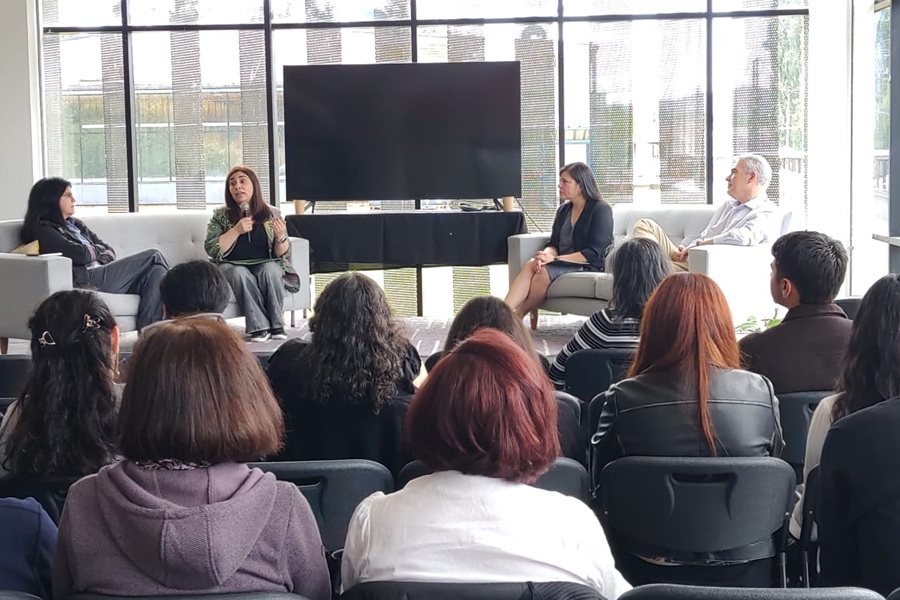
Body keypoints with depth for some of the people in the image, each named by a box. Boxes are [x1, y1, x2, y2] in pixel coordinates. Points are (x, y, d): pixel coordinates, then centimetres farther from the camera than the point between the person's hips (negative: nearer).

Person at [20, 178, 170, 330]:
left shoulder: (74, 224, 24)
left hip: (100, 274, 8)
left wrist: (103, 261, -5)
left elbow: (109, 250, 18)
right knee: (153, 256, -10)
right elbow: (80, 255, -15)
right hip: (85, 280, -8)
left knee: (156, 270, -19)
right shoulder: (43, 230, -2)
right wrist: (98, 250, 6)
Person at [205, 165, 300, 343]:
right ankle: (260, 326, -31)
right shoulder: (221, 216, 3)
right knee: (240, 273, -34)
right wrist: (236, 231, -20)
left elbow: (282, 254, 2)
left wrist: (281, 237, -20)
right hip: (232, 266, -1)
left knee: (271, 269, -33)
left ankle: (277, 324, -26)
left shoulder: (272, 214, 5)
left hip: (265, 266, 1)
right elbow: (211, 249, -9)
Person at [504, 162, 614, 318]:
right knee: (531, 264, -25)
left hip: (591, 266, -6)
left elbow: (594, 252, -15)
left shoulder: (601, 210, -7)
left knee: (545, 271, -32)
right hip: (565, 263, 6)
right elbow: (553, 244, 13)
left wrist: (556, 259, -21)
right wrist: (545, 255, -13)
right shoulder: (564, 210, 16)